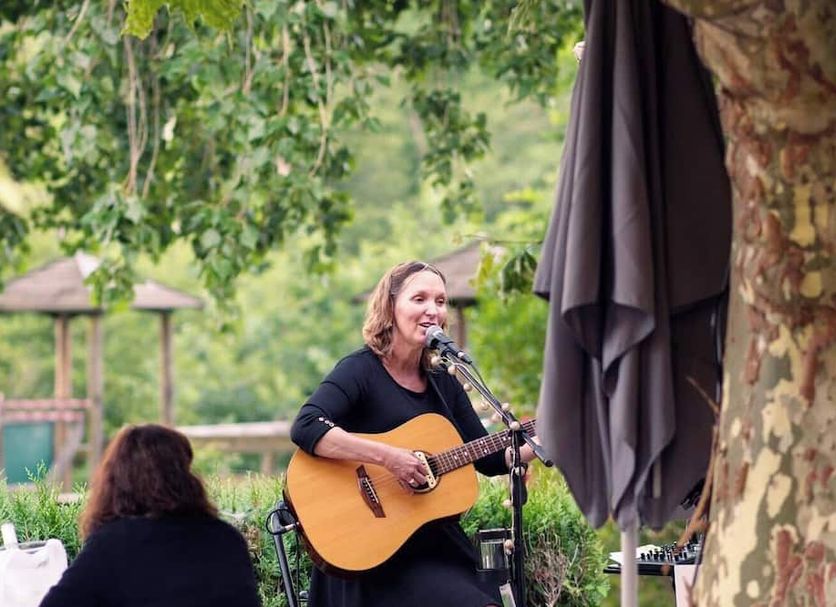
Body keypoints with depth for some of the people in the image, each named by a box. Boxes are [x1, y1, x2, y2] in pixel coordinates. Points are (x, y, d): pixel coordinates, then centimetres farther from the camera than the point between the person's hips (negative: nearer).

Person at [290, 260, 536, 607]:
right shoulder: (361, 370, -8)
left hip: (441, 547, 7)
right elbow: (306, 429, -24)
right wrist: (388, 457, -29)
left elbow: (488, 458, 15)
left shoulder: (442, 383, 13)